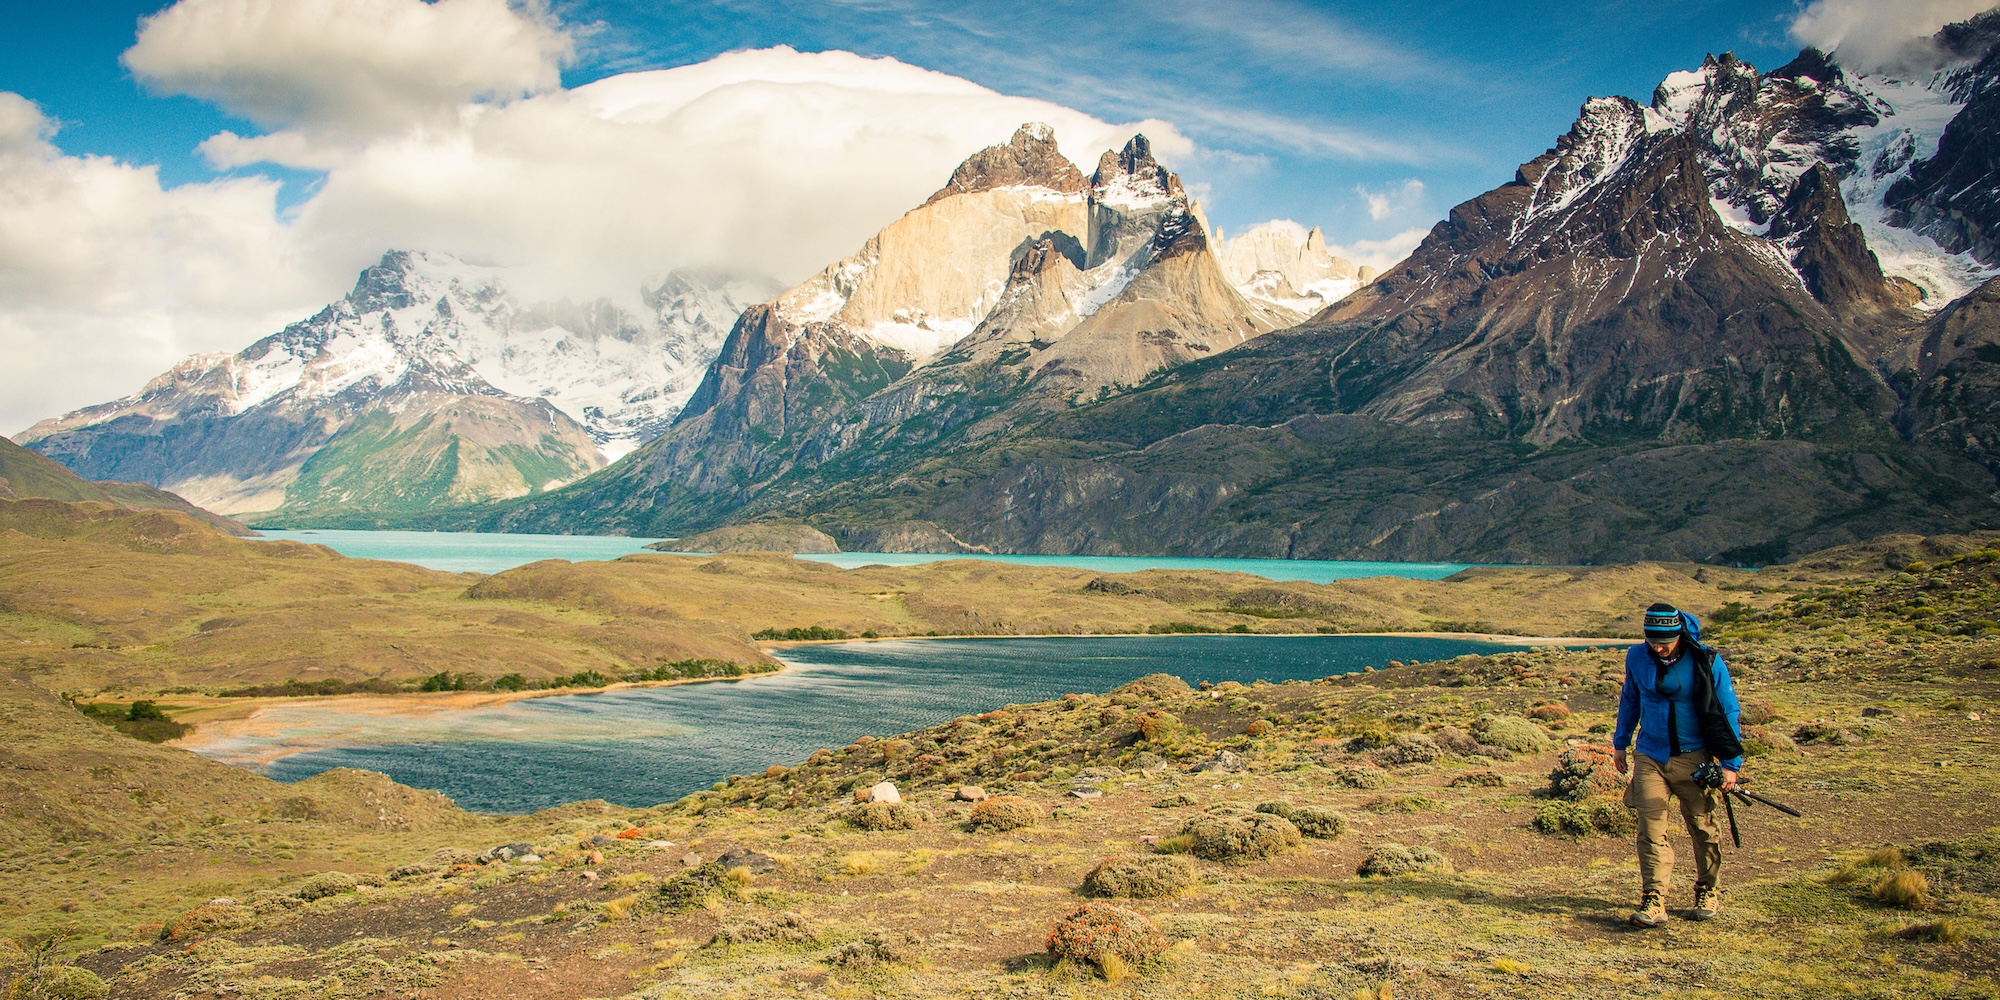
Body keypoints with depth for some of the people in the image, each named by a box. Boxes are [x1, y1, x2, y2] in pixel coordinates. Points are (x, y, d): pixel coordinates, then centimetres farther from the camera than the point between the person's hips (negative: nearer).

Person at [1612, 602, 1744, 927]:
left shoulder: (1707, 662, -12)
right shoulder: (1637, 658, -2)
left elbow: (1728, 713, -4)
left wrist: (1731, 763, -6)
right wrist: (1620, 743, 17)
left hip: (1694, 757, -2)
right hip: (1650, 756, 2)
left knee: (1702, 826, 9)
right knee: (1651, 827, -7)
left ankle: (1709, 892, 29)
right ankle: (1653, 900, -8)